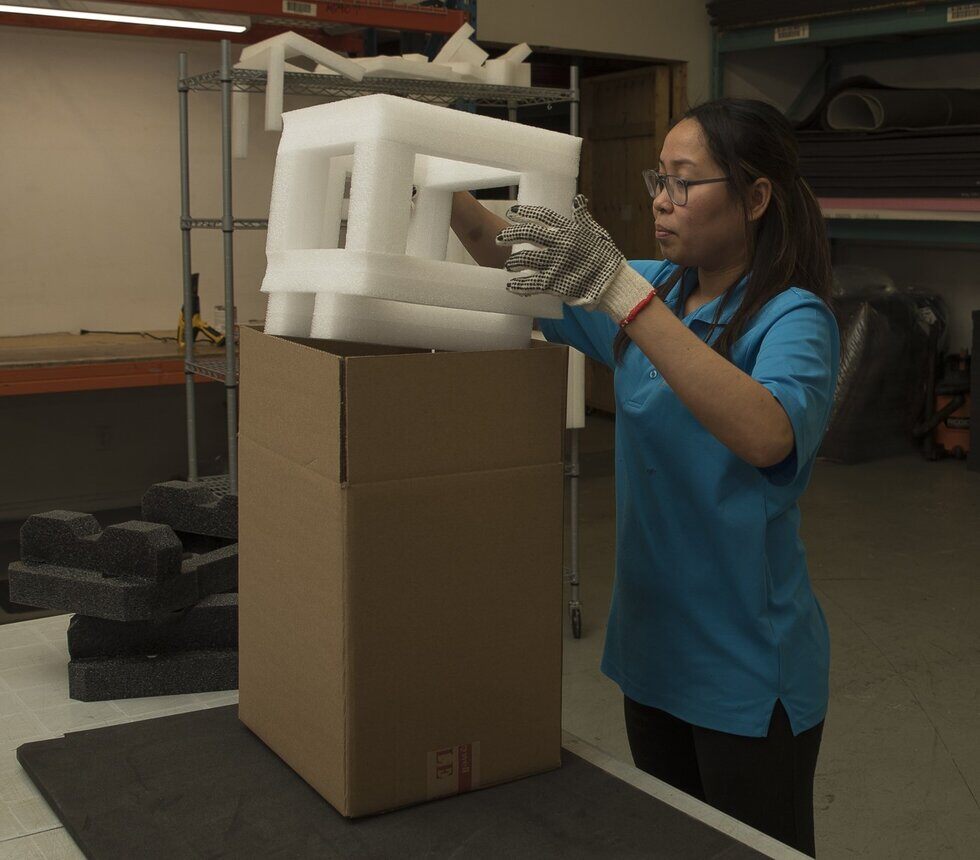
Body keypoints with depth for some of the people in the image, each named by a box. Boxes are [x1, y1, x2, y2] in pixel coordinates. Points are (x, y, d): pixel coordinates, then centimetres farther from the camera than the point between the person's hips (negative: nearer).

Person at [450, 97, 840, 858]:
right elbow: (508, 256, 9)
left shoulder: (793, 318, -17)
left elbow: (768, 434, -39)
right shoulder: (657, 291, 4)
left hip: (749, 670, -6)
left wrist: (620, 290, -43)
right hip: (653, 647, 7)